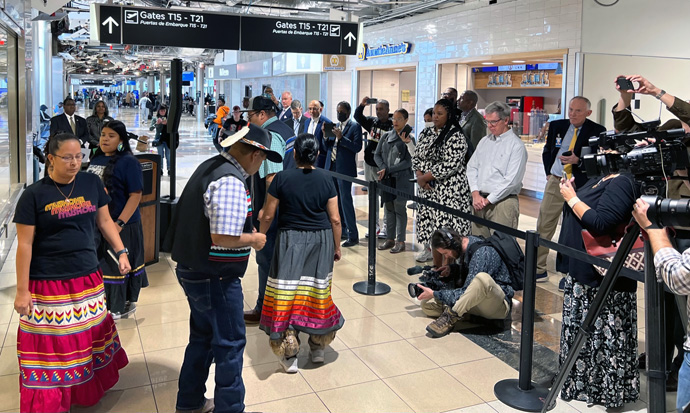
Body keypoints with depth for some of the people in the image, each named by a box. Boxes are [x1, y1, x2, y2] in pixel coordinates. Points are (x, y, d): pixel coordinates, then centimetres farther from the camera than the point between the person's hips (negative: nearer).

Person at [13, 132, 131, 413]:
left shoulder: (92, 183, 2)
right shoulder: (34, 195, -8)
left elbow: (105, 221, 13)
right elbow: (24, 245, -7)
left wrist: (121, 252, 4)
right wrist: (22, 291, -7)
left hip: (88, 278, 4)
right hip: (48, 285, -3)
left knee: (89, 337, 13)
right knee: (52, 345, 4)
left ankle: (89, 389, 33)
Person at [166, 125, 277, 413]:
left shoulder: (211, 166, 6)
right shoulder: (231, 182, -25)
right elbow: (222, 238, -31)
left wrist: (246, 229, 11)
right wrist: (253, 239, -13)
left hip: (193, 270, 10)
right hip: (215, 278, -10)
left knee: (203, 337, 24)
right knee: (230, 345, 7)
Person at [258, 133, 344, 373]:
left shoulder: (282, 178, -8)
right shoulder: (325, 180, -2)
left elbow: (268, 215, -3)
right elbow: (335, 219, -1)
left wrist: (261, 234, 16)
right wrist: (337, 247, 11)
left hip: (290, 241, -2)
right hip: (321, 241, 3)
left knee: (287, 295, 3)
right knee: (318, 293, 13)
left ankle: (290, 356, 7)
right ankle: (318, 348, 25)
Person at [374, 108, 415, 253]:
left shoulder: (409, 138, -3)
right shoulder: (386, 136, 10)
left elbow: (408, 162, -10)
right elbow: (377, 154, 9)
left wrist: (389, 170, -16)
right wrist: (383, 168, -8)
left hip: (402, 178, -4)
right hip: (387, 178, 4)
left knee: (399, 207, -2)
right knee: (389, 207, 8)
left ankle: (400, 241, 4)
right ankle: (390, 239, 17)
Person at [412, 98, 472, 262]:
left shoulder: (455, 136, -12)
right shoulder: (426, 133, 10)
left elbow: (451, 164, -20)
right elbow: (416, 157, 11)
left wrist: (425, 177, -16)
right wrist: (419, 177, -7)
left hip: (449, 189, -7)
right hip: (427, 187, 7)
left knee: (446, 219, -8)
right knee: (426, 215, 13)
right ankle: (427, 249, 30)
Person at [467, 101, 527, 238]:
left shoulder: (516, 145, -5)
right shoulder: (485, 141, 16)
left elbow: (511, 180, -12)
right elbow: (471, 167, 12)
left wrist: (488, 200, -10)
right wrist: (475, 194, -2)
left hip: (502, 201, -6)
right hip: (479, 201, 6)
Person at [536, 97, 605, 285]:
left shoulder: (597, 131, -4)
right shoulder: (557, 126, 8)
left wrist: (578, 160, -20)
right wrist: (548, 172, 11)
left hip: (579, 186, -4)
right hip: (555, 182, 4)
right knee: (543, 226, 6)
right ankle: (538, 269, 16)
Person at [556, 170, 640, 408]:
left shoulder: (622, 183, -18)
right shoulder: (600, 180, 13)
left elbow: (599, 224, -27)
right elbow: (582, 212, 21)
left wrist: (572, 198, -16)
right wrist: (569, 191, 6)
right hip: (582, 272, 10)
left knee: (605, 334, 1)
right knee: (581, 333, 19)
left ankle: (609, 392, 15)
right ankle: (582, 383, 34)